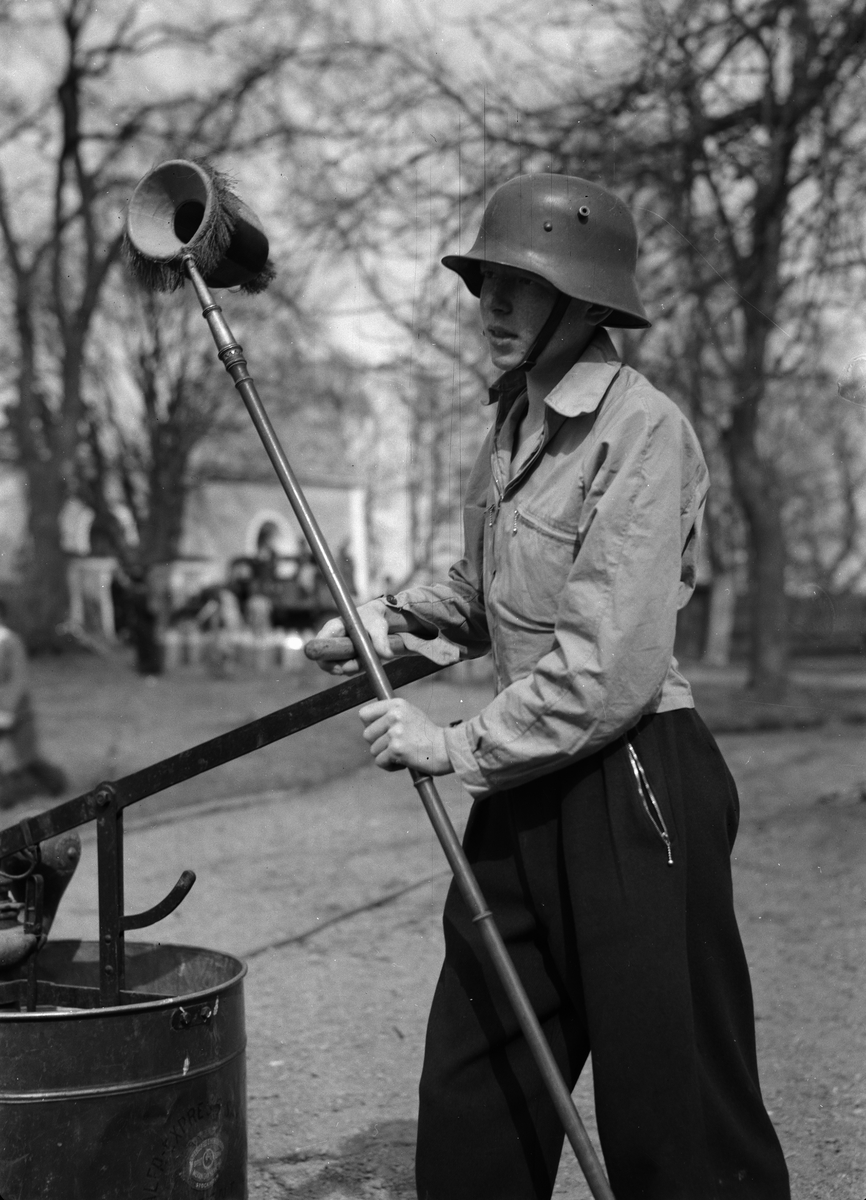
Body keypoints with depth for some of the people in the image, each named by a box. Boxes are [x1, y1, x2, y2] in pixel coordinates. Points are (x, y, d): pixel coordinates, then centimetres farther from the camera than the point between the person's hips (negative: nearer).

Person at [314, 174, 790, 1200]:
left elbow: (609, 671, -21)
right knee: (469, 1111, 14)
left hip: (634, 788, -8)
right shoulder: (514, 425, 11)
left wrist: (457, 748, -15)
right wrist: (392, 619, 7)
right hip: (529, 787, 8)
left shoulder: (641, 430, -15)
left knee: (674, 1113, 3)